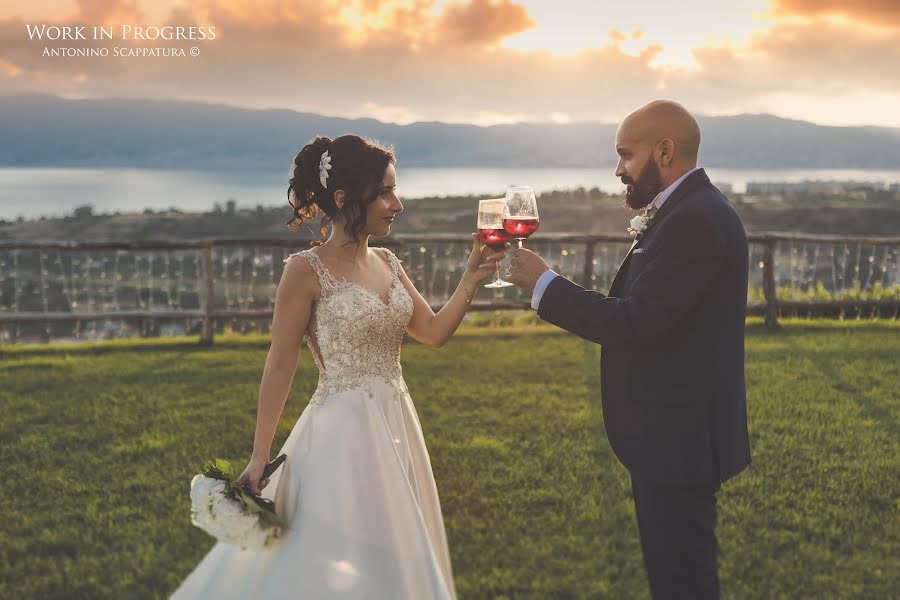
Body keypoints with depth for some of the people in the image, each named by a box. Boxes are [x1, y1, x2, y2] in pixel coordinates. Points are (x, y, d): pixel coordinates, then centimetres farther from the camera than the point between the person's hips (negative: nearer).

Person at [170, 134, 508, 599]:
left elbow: (434, 333, 7)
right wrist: (259, 457, -11)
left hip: (396, 428, 7)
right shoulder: (306, 270, -12)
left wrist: (472, 279, -6)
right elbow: (280, 366, -11)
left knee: (396, 560, 17)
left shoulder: (387, 263, 7)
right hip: (343, 434, -7)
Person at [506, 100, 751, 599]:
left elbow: (634, 325, -24)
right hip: (671, 430, 10)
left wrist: (544, 285, -18)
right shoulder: (685, 211, 11)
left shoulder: (696, 219, -20)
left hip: (678, 436, -10)